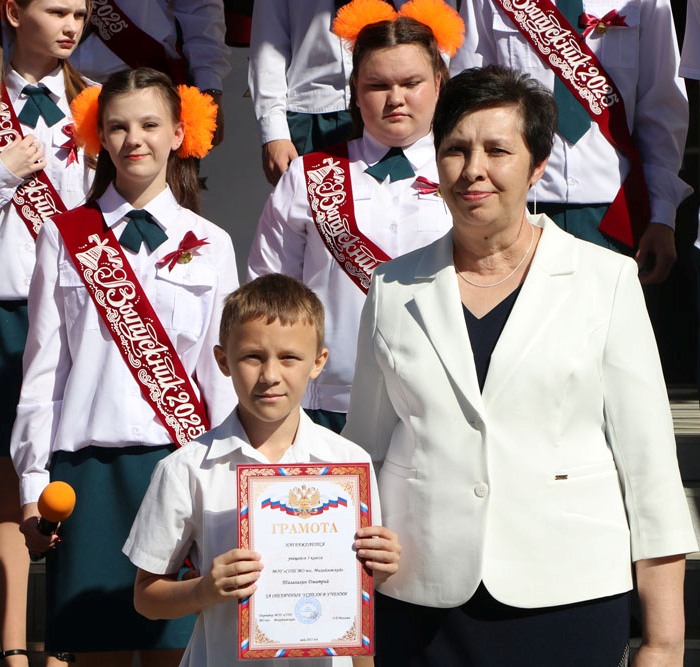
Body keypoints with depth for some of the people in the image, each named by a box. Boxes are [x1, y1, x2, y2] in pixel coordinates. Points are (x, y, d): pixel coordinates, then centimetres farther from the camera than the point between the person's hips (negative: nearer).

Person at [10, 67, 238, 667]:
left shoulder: (209, 246, 8)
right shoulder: (65, 238, 7)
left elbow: (220, 373, 8)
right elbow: (42, 368, 6)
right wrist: (33, 482, 3)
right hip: (88, 466, 0)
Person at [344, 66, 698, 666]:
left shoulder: (606, 280, 2)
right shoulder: (394, 289, 8)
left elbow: (648, 459, 1)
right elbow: (366, 448, 14)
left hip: (569, 597, -1)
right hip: (421, 607, 2)